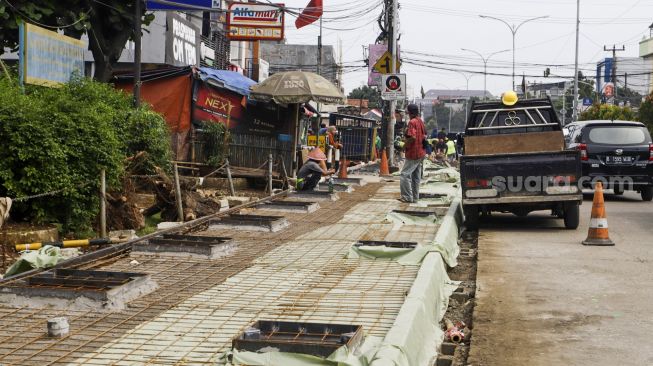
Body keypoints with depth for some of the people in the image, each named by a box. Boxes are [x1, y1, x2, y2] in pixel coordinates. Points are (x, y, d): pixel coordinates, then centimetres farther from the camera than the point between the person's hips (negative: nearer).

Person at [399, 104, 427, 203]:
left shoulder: (412, 122, -16)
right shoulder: (421, 121, 12)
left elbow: (413, 137, -27)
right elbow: (424, 136, 23)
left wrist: (405, 146, -14)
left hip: (413, 154, -9)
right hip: (421, 153, 9)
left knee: (405, 175, -7)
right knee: (416, 176, 13)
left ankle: (407, 197, -8)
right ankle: (415, 197, 17)